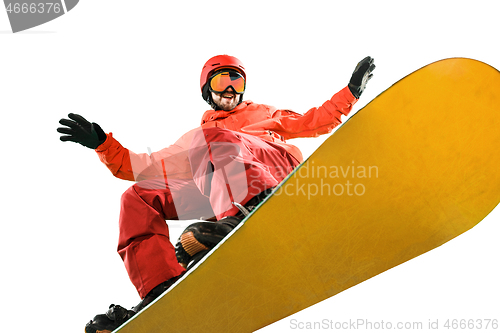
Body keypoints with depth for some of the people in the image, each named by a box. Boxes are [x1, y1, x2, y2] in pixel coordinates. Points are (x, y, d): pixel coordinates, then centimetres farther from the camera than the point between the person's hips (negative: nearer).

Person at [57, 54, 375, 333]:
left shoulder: (262, 113, 39)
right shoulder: (193, 142, 39)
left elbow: (314, 122, 35)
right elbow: (144, 167, 33)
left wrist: (352, 90, 28)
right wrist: (102, 143, 22)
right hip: (217, 193, 3)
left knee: (213, 138, -31)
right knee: (138, 198, -15)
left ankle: (251, 209, -58)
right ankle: (162, 290, -33)